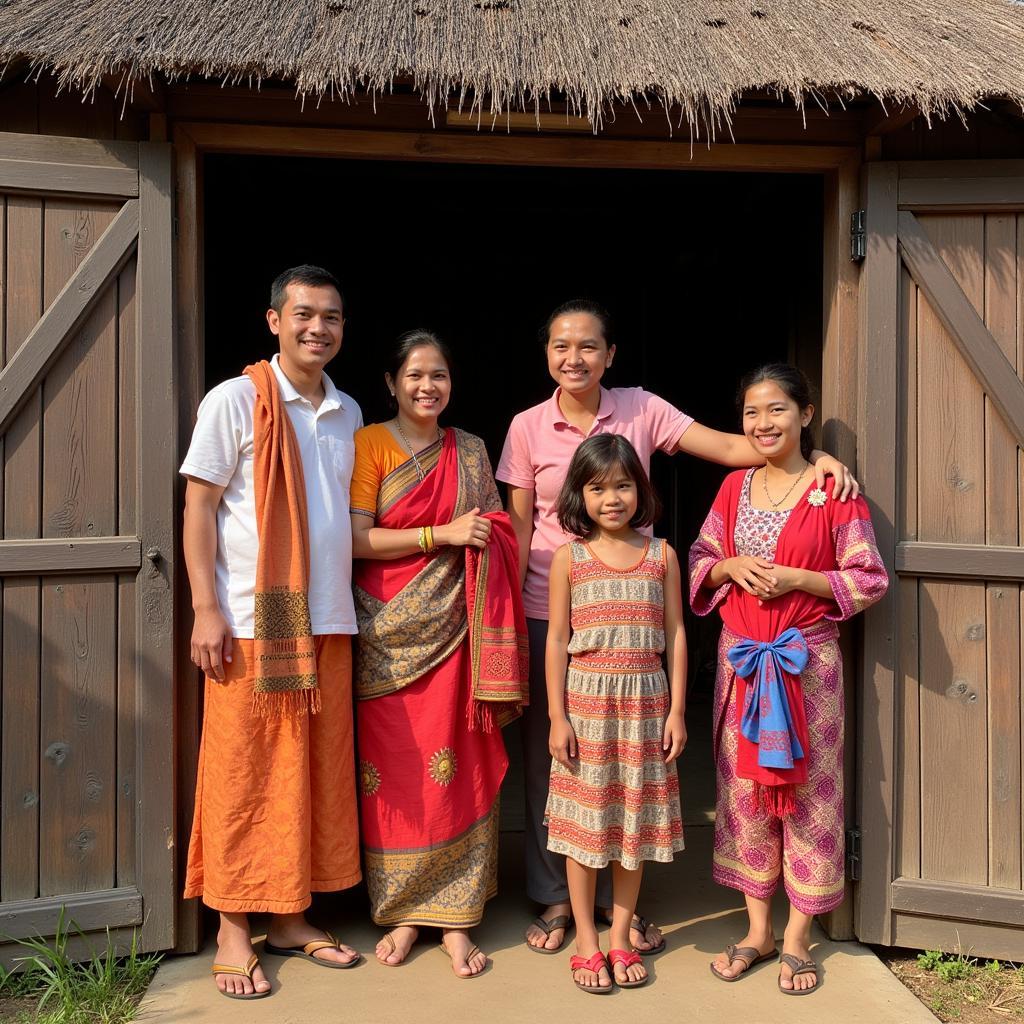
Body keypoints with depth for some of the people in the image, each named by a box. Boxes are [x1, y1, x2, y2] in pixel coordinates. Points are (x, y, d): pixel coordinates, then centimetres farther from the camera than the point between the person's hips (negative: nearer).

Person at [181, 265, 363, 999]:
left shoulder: (348, 413, 13)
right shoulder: (235, 400, -3)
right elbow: (199, 507, -5)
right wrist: (206, 609, -12)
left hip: (329, 622, 5)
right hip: (252, 623, -5)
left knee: (316, 773, 10)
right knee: (245, 775, 2)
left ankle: (292, 917, 24)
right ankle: (234, 930, 15)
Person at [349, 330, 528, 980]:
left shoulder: (471, 451, 11)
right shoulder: (369, 444, 1)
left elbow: (493, 544, 13)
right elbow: (357, 538, -8)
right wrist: (443, 534, -13)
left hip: (454, 632, 2)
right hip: (386, 637, -2)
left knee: (457, 770, 1)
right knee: (394, 772, 2)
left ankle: (455, 917, 12)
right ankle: (402, 914, 17)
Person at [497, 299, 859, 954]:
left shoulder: (641, 410, 0)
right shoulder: (528, 427, 1)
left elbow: (728, 446, -6)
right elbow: (520, 526, 2)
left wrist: (812, 455, -19)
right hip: (548, 612, 0)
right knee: (549, 753, 6)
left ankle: (623, 898, 25)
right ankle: (555, 899, 23)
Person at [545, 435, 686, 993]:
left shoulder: (661, 555, 3)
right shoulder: (569, 557, -1)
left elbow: (675, 634, 4)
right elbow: (557, 640, 0)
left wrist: (676, 710, 0)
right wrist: (557, 716, -5)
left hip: (645, 701, 2)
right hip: (586, 700, -1)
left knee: (635, 819, 10)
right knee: (585, 820, 5)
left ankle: (620, 938, 25)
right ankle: (586, 942, 19)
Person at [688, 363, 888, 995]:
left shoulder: (833, 491, -7)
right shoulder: (734, 486, 7)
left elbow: (870, 579, -7)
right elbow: (700, 558, 12)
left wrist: (795, 577, -17)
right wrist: (732, 566, -9)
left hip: (807, 660, -4)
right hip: (740, 659, 4)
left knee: (808, 792, 4)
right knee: (744, 789, 10)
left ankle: (798, 938, 20)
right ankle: (758, 930, 25)